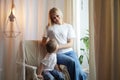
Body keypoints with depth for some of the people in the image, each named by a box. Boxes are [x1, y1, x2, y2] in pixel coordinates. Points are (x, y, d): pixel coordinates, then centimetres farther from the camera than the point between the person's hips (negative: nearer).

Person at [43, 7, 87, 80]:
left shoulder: (68, 26, 8)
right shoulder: (49, 27, 9)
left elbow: (71, 43, 1)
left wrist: (59, 46, -13)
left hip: (69, 51, 1)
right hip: (57, 53, -1)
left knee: (79, 72, -23)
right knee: (72, 62, -30)